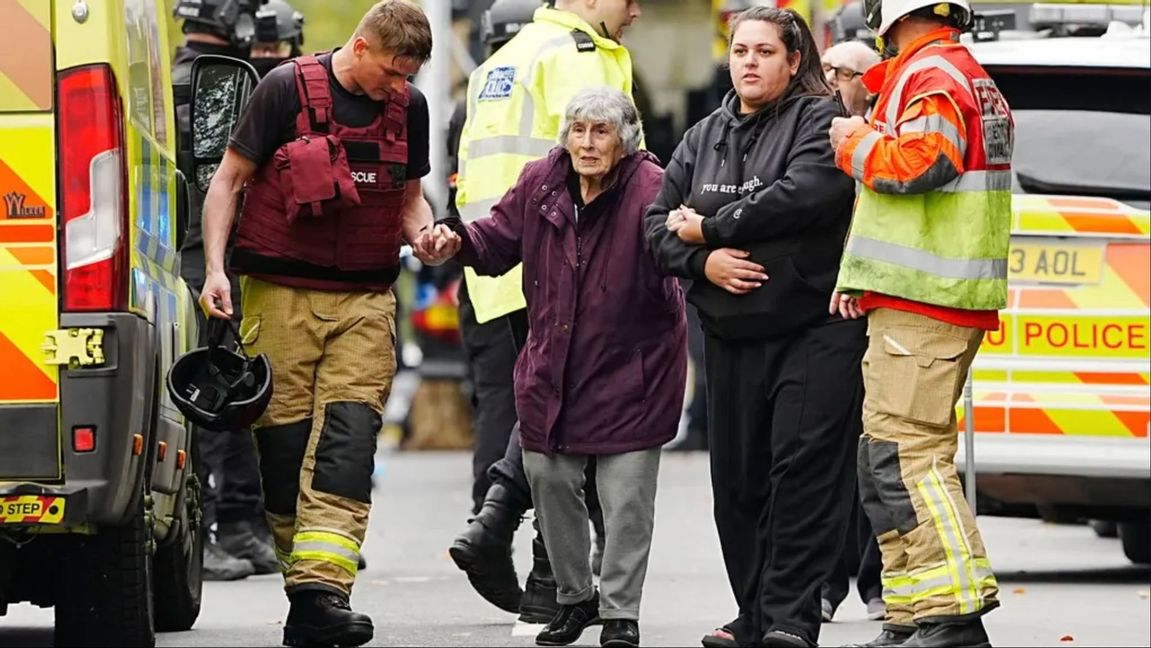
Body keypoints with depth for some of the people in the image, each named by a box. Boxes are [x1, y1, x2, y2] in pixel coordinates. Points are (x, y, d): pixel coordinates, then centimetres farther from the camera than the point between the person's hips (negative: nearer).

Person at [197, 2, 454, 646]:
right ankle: (308, 584, 9)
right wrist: (215, 269, -10)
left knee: (350, 435, -13)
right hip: (281, 295, -2)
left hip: (365, 301, 3)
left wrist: (423, 233, -2)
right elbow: (229, 180, 0)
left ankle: (322, 587, -22)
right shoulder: (287, 89, -5)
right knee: (285, 441, -2)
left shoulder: (409, 106, 7)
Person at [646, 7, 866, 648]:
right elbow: (660, 222, 14)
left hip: (814, 327, -6)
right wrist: (703, 259, -7)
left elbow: (801, 196, -19)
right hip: (732, 335, 6)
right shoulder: (704, 138, 16)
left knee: (803, 468, -13)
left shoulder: (819, 121, -2)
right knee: (739, 478, 8)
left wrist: (708, 226, -10)